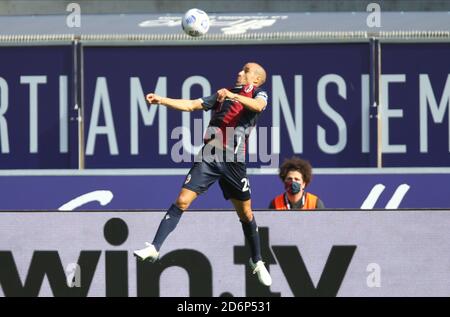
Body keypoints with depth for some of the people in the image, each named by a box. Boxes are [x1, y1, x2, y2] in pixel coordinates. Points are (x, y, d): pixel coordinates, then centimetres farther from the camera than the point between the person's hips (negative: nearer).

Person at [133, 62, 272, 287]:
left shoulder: (258, 94, 7)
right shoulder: (221, 95, 20)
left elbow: (258, 106, -18)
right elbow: (191, 105, 15)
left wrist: (232, 95, -33)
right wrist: (161, 100, 4)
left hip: (233, 161, -2)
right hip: (209, 156, 2)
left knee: (245, 213, 6)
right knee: (182, 201, -9)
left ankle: (257, 261, 23)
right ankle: (154, 248, -11)